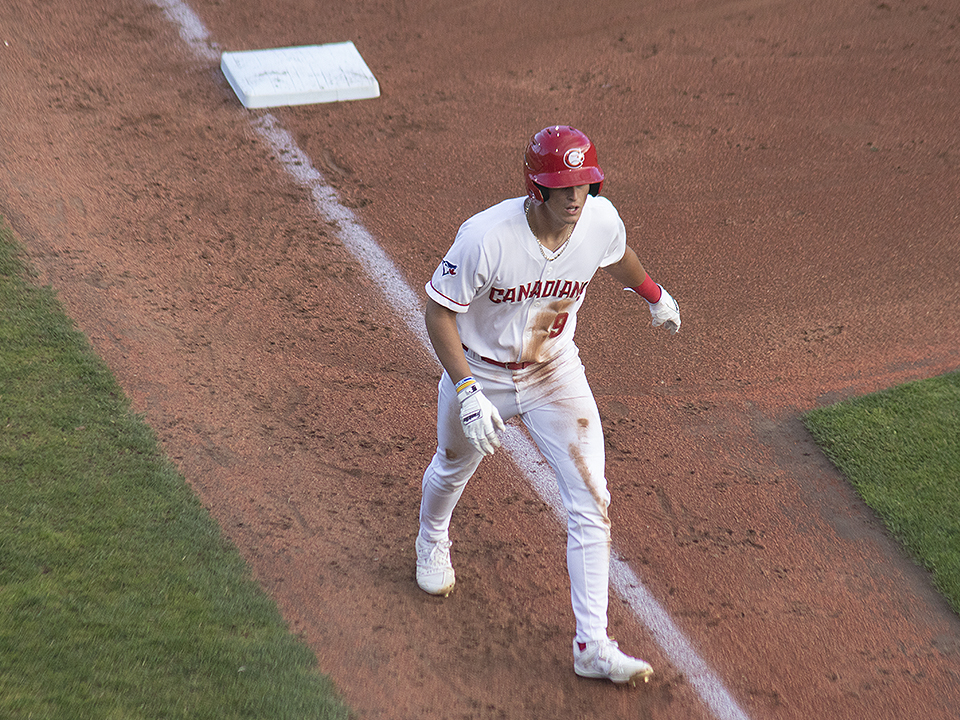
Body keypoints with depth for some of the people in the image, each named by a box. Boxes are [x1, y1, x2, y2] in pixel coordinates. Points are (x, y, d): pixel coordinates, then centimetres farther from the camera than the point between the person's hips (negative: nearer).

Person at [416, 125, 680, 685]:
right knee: (455, 467, 25)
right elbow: (439, 311, -23)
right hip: (480, 371, -2)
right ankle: (433, 543, 61)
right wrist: (468, 393, -32)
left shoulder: (601, 220, -19)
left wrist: (655, 295, 25)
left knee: (592, 502, -8)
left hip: (556, 373, 2)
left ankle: (592, 645, -2)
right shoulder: (487, 237, -33)